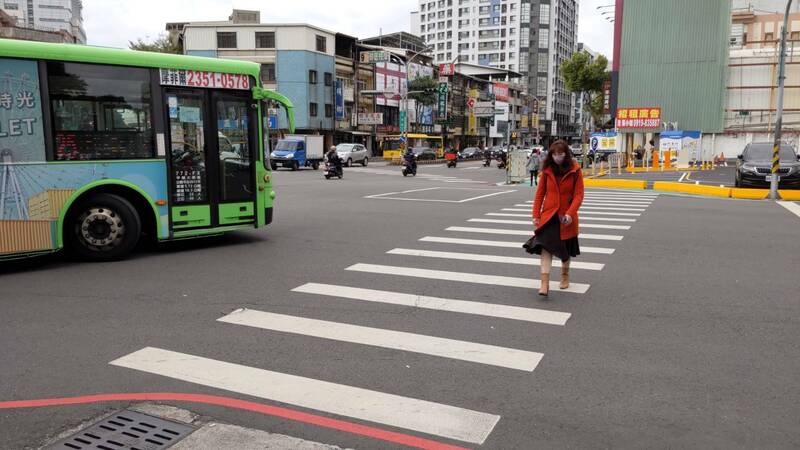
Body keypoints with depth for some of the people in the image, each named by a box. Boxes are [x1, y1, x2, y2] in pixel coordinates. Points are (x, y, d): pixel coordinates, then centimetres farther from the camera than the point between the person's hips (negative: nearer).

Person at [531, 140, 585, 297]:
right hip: (548, 215, 1)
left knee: (566, 249, 15)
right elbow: (540, 193, 4)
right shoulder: (547, 170, 0)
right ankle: (545, 283, -18)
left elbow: (579, 195, -8)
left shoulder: (575, 171, -6)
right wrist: (536, 215, 0)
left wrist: (570, 213, -20)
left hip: (566, 217, 0)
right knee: (545, 246, -14)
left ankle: (565, 276, 39)